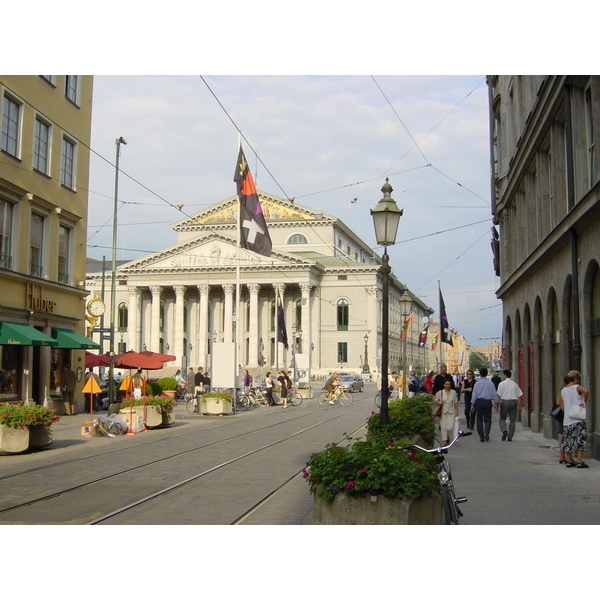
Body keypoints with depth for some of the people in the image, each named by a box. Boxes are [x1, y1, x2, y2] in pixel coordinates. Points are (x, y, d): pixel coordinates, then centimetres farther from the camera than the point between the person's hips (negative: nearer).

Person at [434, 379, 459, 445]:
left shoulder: (453, 392, 5)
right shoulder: (440, 392, 1)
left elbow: (455, 402, 9)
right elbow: (435, 400, 8)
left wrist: (457, 412, 8)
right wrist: (438, 402, -14)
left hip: (451, 412, 1)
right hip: (443, 412, 0)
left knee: (450, 427, -6)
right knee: (443, 427, -2)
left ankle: (448, 435, 25)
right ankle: (444, 440, 9)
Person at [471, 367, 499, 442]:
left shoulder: (477, 383, -3)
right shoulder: (491, 383, -1)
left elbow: (474, 395, -2)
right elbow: (494, 394, 3)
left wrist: (472, 405, 5)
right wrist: (495, 403, 15)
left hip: (479, 402, -1)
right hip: (488, 402, 1)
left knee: (479, 419, 8)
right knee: (488, 419, 9)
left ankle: (481, 436, 7)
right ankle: (487, 431, -18)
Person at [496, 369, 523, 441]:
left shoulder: (502, 383, -4)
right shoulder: (515, 384, 8)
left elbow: (498, 395, -7)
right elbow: (520, 395, 6)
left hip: (504, 401, -3)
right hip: (513, 402, 3)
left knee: (502, 418, 10)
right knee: (512, 420, 8)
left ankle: (504, 431, -15)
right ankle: (510, 437, 7)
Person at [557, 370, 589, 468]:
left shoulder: (563, 390, 12)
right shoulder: (577, 387, -6)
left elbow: (560, 403, 11)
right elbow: (585, 391, -26)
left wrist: (566, 412, 15)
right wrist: (585, 402, -13)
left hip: (567, 419, 6)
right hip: (578, 419, -6)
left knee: (568, 440, 10)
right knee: (580, 440, -2)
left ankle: (569, 461, 13)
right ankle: (579, 461, -6)